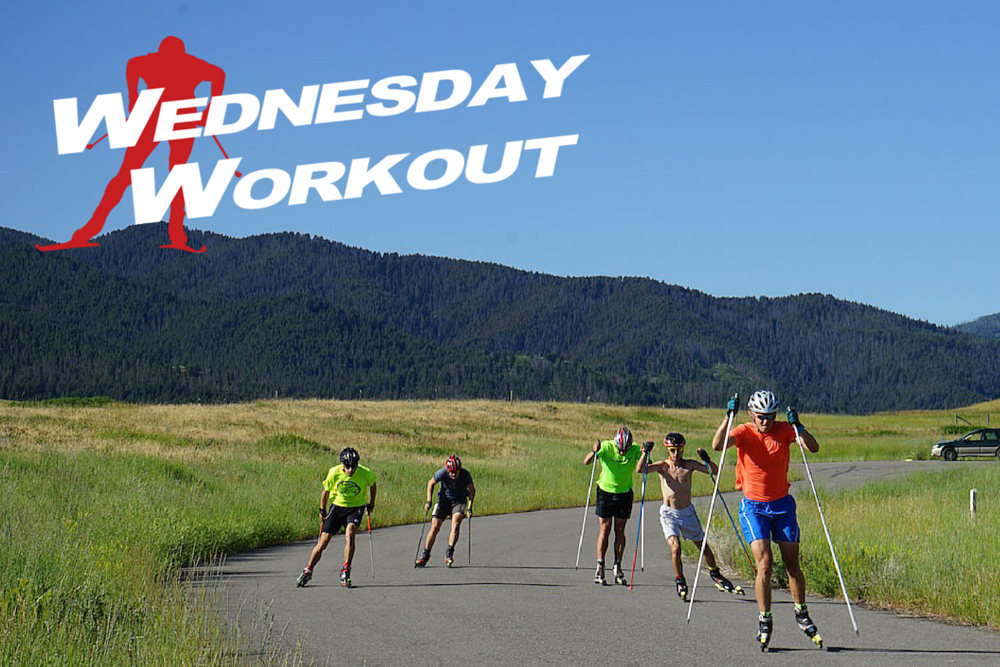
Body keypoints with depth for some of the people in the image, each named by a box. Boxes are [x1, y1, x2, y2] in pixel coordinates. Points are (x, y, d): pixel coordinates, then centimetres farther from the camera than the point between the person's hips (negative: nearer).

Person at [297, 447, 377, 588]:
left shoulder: (365, 474, -20)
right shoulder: (334, 473, -19)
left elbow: (372, 485, 4)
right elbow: (326, 490, -1)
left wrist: (371, 503, 9)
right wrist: (322, 510, 6)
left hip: (356, 508, -1)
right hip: (337, 506, 1)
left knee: (349, 534, -28)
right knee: (323, 543, 0)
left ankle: (345, 572, -20)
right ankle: (308, 571, 20)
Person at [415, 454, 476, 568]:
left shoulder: (465, 474, -21)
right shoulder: (442, 473, -21)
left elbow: (472, 490, -5)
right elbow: (431, 483, -2)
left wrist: (469, 507, -14)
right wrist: (428, 500, -9)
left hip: (459, 501, -1)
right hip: (444, 500, 1)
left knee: (455, 524, -25)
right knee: (435, 528, -7)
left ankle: (449, 553, -23)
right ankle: (425, 555, 6)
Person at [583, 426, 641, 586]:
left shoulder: (634, 449, -14)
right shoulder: (606, 447, -18)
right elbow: (586, 462, -26)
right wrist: (594, 452, -47)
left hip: (624, 493, 1)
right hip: (605, 491, -1)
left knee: (620, 530, 3)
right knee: (605, 529, -2)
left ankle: (618, 568, 10)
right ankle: (600, 568, 1)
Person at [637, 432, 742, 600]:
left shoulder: (689, 465, -2)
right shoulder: (662, 466, -5)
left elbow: (714, 471, -6)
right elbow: (640, 469, -19)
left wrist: (707, 460, -25)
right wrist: (646, 452, -32)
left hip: (688, 512, 2)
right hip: (669, 513, -2)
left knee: (704, 546, 13)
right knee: (675, 547, -19)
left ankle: (715, 574, 37)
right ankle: (680, 582, -1)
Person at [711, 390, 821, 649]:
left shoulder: (783, 430, -5)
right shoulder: (743, 433, -8)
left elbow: (813, 448, -17)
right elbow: (717, 445, -27)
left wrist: (797, 426, -32)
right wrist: (728, 417, -36)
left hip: (782, 505, 2)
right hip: (753, 507, -2)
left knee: (792, 565, 5)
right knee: (764, 564, -12)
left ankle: (801, 614, 25)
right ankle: (765, 622, -2)